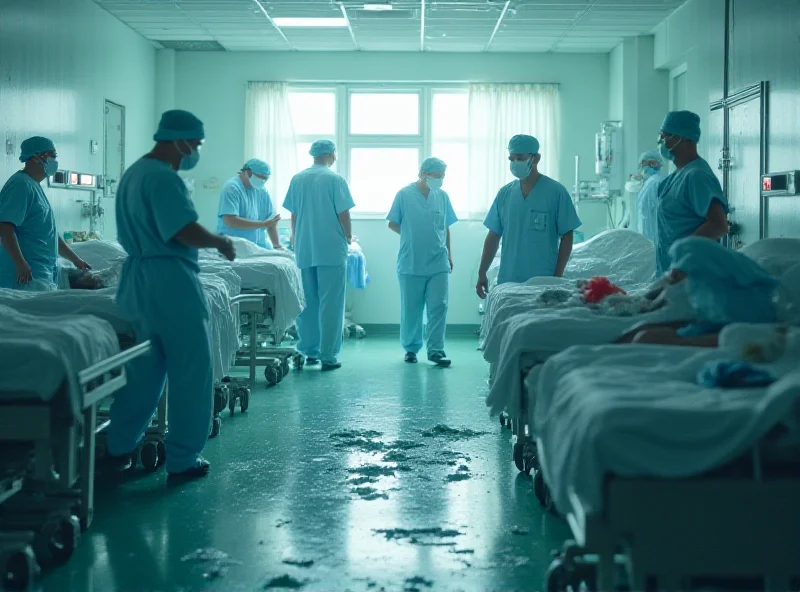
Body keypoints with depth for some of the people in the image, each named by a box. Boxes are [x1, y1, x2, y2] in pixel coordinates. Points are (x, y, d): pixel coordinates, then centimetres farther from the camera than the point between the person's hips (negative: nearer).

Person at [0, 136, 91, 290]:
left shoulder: (35, 186, 20)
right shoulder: (21, 185, -10)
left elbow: (49, 233, 28)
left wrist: (75, 259, 30)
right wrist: (21, 264, -26)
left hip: (44, 276, 10)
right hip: (28, 276, -10)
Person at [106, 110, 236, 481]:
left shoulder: (133, 173, 16)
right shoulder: (164, 178, -16)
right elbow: (186, 231, -24)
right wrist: (221, 242, -8)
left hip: (137, 279, 10)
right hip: (169, 281, -10)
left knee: (145, 367, 17)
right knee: (191, 371, -1)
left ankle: (120, 447, 22)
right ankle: (183, 459, 4)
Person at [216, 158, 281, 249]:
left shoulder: (262, 191, 9)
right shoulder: (232, 188, -11)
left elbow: (271, 221, 10)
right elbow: (230, 221, -21)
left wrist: (277, 246, -3)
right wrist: (263, 224, -18)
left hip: (259, 247, 6)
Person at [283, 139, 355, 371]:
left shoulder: (297, 179, 7)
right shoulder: (335, 180, -7)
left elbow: (294, 215, 10)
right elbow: (343, 214, -9)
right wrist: (349, 237, 5)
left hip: (304, 250, 5)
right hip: (331, 250, -5)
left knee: (307, 302, 12)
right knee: (330, 304, -2)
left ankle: (309, 351, 15)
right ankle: (328, 355, -3)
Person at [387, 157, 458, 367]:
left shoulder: (442, 196, 5)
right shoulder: (404, 195, -5)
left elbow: (446, 228, 13)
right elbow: (392, 224, 3)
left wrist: (449, 253, 12)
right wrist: (411, 237, -1)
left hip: (438, 263, 2)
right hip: (411, 264, -2)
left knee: (438, 307, -2)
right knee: (411, 310, 7)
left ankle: (435, 350, 3)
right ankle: (411, 348, 20)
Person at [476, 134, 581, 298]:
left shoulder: (556, 192, -4)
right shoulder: (504, 193, 8)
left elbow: (566, 237, -3)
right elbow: (494, 236, 13)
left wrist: (557, 276, -8)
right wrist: (482, 273, 9)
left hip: (542, 282, -4)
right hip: (507, 281, 4)